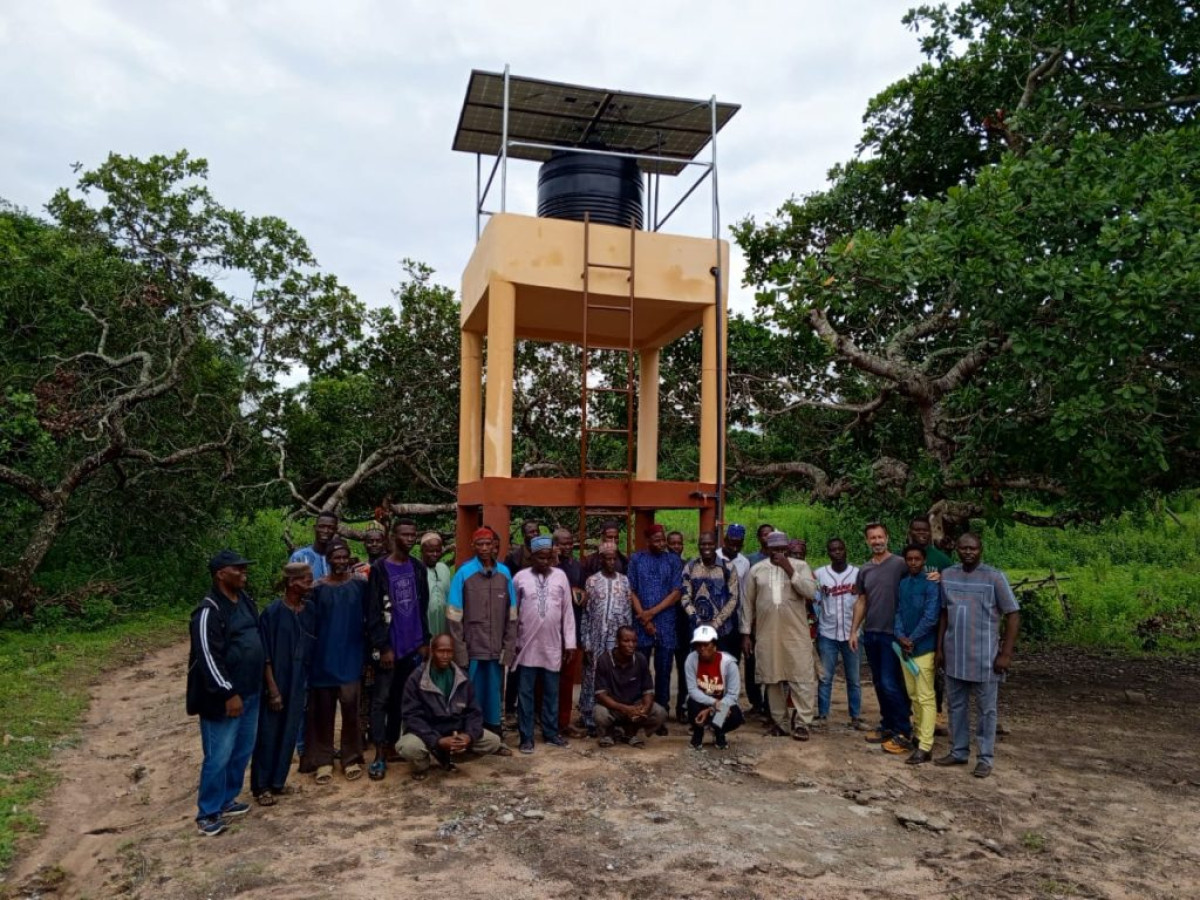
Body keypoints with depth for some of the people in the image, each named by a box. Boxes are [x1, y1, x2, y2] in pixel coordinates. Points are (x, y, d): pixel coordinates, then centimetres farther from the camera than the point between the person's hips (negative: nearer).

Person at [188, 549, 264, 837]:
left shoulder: (245, 600, 8)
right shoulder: (209, 611, -18)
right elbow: (208, 657, -21)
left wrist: (261, 679, 18)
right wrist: (228, 693, -21)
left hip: (249, 692, 8)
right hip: (223, 698, -8)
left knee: (242, 752, 17)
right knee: (219, 756, 0)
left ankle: (227, 800, 33)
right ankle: (207, 814, 15)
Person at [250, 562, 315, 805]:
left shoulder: (310, 611, 1)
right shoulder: (272, 612, -14)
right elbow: (265, 656, -13)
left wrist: (309, 682, 8)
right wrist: (273, 690, -14)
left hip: (299, 683, 5)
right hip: (276, 683, -5)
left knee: (290, 733, 11)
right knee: (269, 734, 5)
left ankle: (277, 781, 25)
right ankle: (261, 786, 17)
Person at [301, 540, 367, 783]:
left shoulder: (360, 586, 0)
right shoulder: (318, 588, 0)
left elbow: (369, 619, 5)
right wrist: (310, 655, 3)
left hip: (351, 658, 0)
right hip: (324, 658, 1)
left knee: (350, 707, -2)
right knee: (323, 710, 6)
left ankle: (352, 758, 11)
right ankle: (323, 760, 17)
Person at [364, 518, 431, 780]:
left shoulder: (419, 568, 8)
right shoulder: (379, 569, -7)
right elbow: (373, 612, -9)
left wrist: (425, 641, 8)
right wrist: (383, 647, -13)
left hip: (412, 645, 5)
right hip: (389, 646, -5)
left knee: (401, 698, 11)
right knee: (381, 699, 0)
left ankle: (392, 744, 22)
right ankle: (379, 756, 4)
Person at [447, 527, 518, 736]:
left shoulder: (504, 573, 4)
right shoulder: (464, 573, -5)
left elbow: (511, 614, 7)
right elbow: (454, 617, -7)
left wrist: (508, 647, 2)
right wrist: (459, 651, -10)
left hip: (496, 649, 3)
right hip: (472, 649, -3)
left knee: (493, 693, 10)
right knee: (471, 695, 4)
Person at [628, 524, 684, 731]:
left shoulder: (673, 561, 4)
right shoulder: (636, 559, 4)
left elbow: (676, 593, -1)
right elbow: (631, 591, 1)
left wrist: (652, 612, -8)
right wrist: (644, 618, -7)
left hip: (666, 623, 0)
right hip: (641, 623, 0)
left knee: (663, 671, 4)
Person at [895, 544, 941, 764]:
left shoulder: (931, 584, -11)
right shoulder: (902, 584, 10)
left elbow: (930, 617, -17)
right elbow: (898, 612, 9)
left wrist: (911, 640, -11)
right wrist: (900, 637, -7)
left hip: (924, 647, -7)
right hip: (905, 647, 7)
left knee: (925, 697, -5)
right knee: (913, 695, 16)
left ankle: (925, 747, -4)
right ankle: (918, 734, 28)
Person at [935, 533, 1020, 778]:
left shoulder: (994, 577, -8)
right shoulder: (947, 575, 5)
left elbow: (1013, 615, -7)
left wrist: (1006, 654, -11)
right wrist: (940, 648, 10)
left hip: (984, 656, -4)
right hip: (954, 655, 5)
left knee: (986, 709, 6)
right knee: (956, 706, 14)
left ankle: (984, 758, 16)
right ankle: (958, 752, 26)